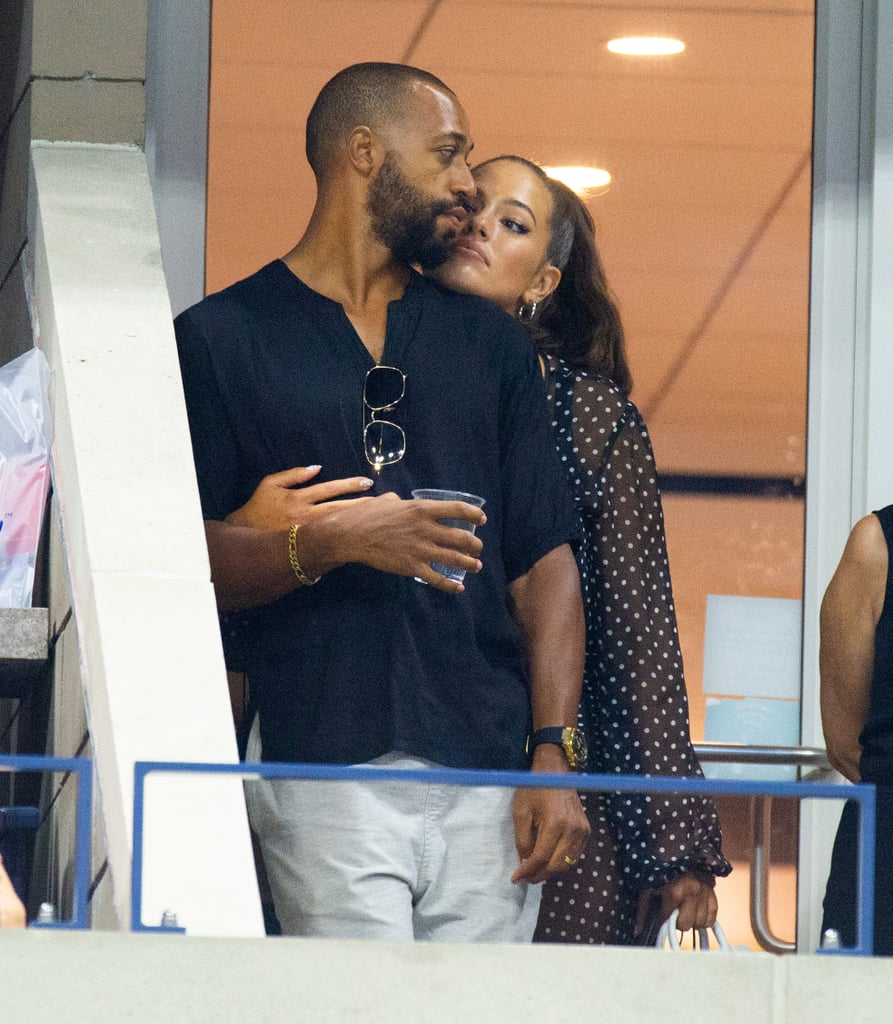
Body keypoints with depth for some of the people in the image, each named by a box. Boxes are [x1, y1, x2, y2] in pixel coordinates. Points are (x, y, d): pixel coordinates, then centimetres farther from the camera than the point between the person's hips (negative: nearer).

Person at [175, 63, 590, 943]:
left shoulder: (488, 343, 20)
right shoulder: (220, 338, 8)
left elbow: (543, 557, 14)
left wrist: (554, 753, 3)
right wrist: (328, 544, -16)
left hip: (486, 771, 4)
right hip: (323, 765, -4)